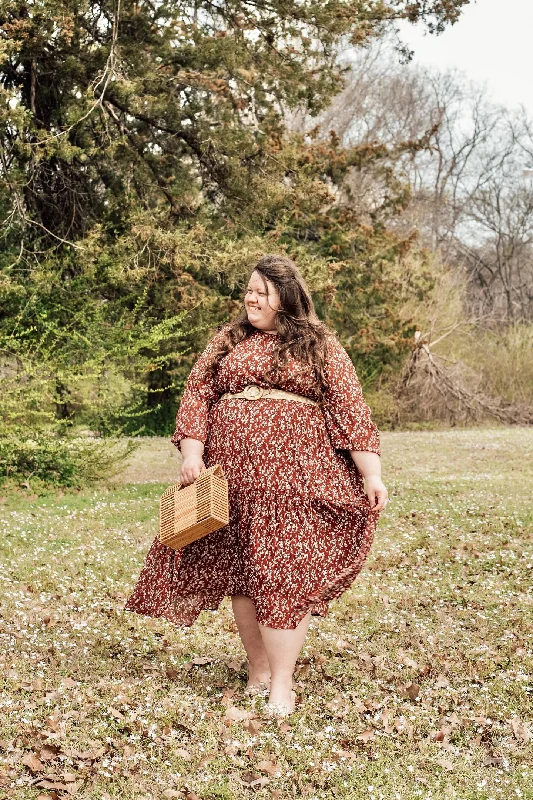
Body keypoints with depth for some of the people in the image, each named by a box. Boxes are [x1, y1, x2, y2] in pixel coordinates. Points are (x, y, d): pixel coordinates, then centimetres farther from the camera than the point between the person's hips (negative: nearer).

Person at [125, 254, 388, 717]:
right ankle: (257, 670, 20)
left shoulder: (320, 347, 6)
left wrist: (372, 474, -8)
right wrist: (192, 452, -4)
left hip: (294, 475, -3)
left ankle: (282, 685, -2)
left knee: (284, 573, -7)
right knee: (239, 571, 6)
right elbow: (197, 395, 10)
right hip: (232, 474, 4)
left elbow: (349, 409, -1)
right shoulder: (227, 342, 15)